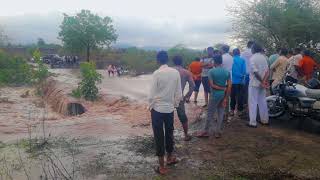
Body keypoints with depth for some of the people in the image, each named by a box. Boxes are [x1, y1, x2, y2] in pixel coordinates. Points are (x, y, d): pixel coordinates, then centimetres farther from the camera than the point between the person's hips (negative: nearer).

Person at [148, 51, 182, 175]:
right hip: (170, 108, 4)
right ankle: (170, 157, 40)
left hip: (157, 109, -4)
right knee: (169, 133, 21)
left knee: (159, 136, 6)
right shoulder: (176, 72, -4)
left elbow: (152, 94, -13)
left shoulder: (157, 73, -15)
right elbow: (179, 93, 1)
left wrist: (150, 106, 3)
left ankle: (162, 166, 15)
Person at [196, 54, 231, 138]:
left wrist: (222, 88, -6)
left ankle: (206, 131, 14)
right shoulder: (227, 72, 1)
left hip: (215, 95, -4)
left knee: (210, 113, 5)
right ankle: (218, 132, 17)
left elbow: (211, 85, -16)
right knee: (221, 113, 11)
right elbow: (229, 86, -3)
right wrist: (226, 98, -2)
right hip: (223, 95, 4)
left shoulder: (212, 71, -10)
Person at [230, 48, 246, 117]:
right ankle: (240, 110, 10)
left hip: (233, 80, 0)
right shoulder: (242, 60, -3)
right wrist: (243, 79, 4)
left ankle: (232, 110, 10)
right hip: (240, 81, 1)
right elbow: (244, 71, -7)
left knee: (233, 96, 9)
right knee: (240, 96, 8)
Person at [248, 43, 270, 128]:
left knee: (253, 102, -2)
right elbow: (267, 70, -3)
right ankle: (265, 120, 23)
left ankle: (253, 122, -1)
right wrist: (264, 80, -11)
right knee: (263, 101, 15)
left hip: (254, 83, -6)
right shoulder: (264, 57, 6)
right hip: (262, 83, 6)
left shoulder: (252, 58, -12)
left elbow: (255, 71, -19)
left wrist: (261, 81, -14)